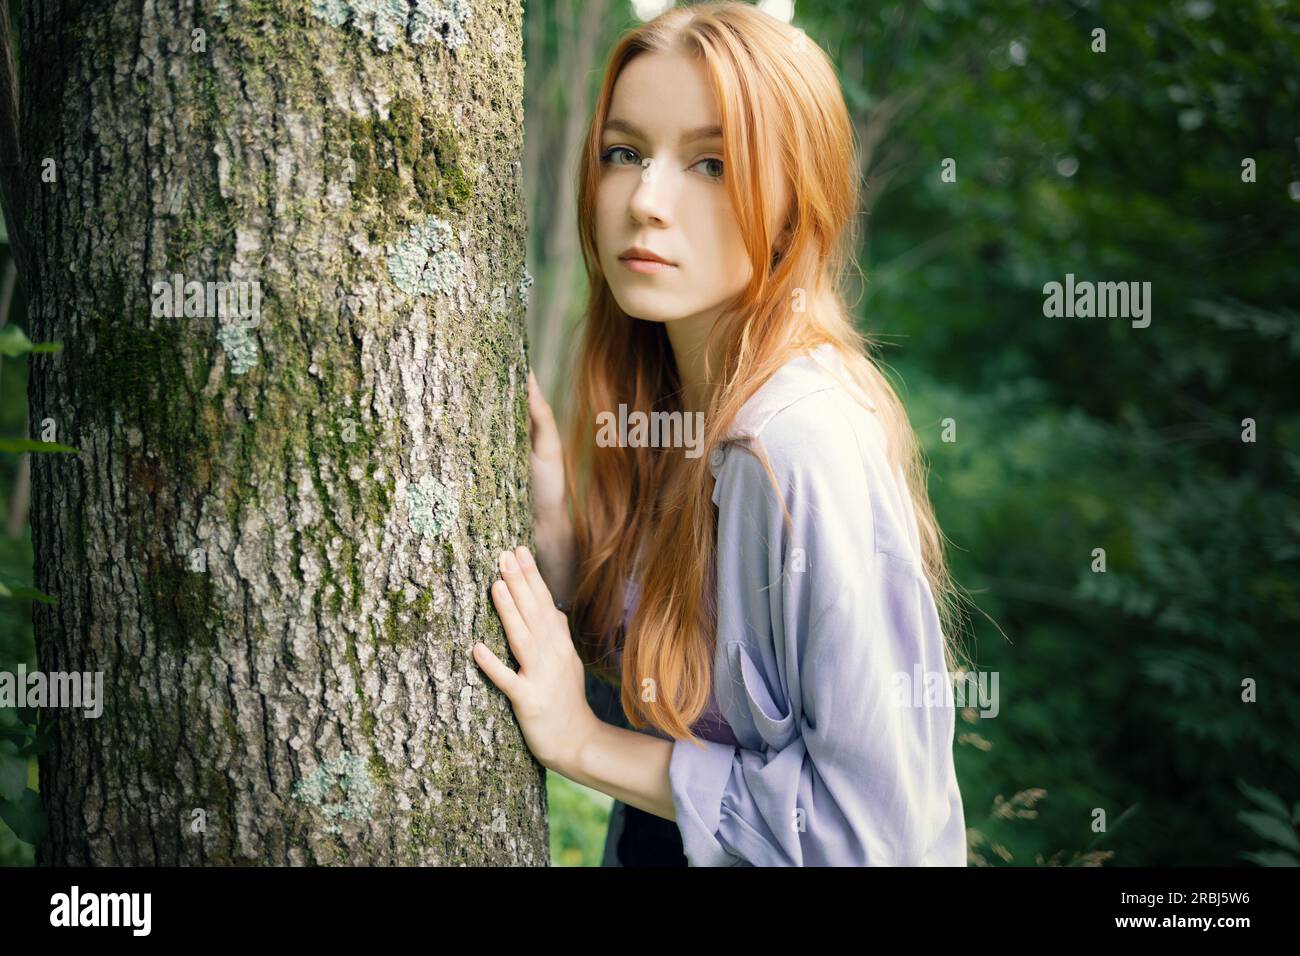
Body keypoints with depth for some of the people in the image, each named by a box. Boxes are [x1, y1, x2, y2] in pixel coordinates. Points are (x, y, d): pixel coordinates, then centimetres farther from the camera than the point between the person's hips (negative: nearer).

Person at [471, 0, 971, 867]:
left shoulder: (803, 446, -28)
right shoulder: (657, 400, -6)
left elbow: (876, 821, -28)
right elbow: (623, 660, 2)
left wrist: (587, 745, -20)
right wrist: (554, 525, -14)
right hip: (653, 844, 6)